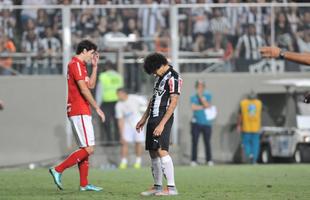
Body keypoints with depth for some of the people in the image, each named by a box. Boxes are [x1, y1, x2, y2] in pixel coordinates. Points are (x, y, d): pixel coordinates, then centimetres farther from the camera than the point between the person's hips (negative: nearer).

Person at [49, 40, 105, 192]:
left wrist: (95, 66, 20)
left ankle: (84, 184, 11)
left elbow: (91, 85, 26)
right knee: (88, 149, -13)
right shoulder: (75, 64, -12)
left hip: (82, 112, 11)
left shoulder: (80, 65, 19)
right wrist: (97, 108, -16)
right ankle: (58, 170, -13)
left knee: (85, 149, 10)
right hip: (79, 112, -11)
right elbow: (83, 89, -18)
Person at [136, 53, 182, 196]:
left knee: (161, 151, -18)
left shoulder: (173, 78, -13)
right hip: (153, 118, 9)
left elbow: (173, 103, -17)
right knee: (153, 153, 8)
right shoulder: (160, 77, 16)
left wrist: (162, 124, -20)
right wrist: (144, 119, 23)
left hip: (163, 119, -9)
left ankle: (171, 188, -20)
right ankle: (157, 187, 14)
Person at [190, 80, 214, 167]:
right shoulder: (193, 97, 8)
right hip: (196, 123, 0)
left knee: (207, 142, 0)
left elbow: (207, 105, -8)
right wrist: (203, 107, -8)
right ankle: (193, 161, -2)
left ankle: (209, 160, 4)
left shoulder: (208, 95, 9)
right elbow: (193, 107, -9)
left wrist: (200, 96, -10)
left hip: (206, 123, 0)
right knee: (194, 142, -4)